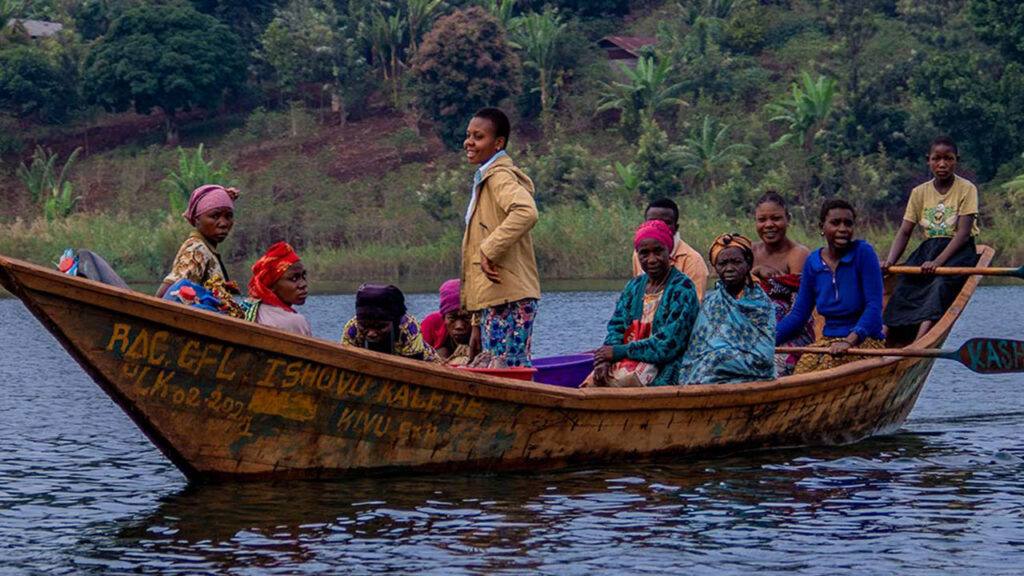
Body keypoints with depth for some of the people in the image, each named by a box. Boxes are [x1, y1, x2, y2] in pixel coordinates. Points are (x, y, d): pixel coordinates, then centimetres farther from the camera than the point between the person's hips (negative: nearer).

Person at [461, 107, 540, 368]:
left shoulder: (500, 176, -8)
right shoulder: (485, 179, 23)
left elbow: (526, 213, -32)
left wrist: (489, 249, -23)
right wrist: (478, 323, 24)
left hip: (509, 301, -10)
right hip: (494, 301, 10)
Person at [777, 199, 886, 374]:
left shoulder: (863, 252, -6)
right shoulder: (812, 263, 8)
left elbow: (874, 307, -12)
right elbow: (799, 314, 11)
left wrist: (849, 341, -26)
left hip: (865, 340, -4)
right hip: (829, 339, 4)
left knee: (830, 362, -33)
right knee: (804, 364, -27)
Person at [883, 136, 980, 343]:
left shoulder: (966, 189, -4)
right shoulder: (919, 193, 10)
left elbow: (963, 233, -13)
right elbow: (904, 232, 7)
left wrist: (938, 261, -27)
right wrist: (890, 261, -13)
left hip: (959, 250, -5)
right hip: (928, 248, 5)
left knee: (942, 283, -34)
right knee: (905, 284, -23)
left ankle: (919, 341, -53)